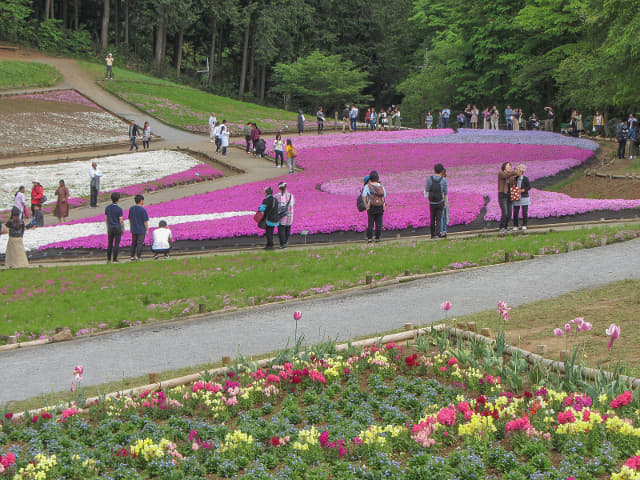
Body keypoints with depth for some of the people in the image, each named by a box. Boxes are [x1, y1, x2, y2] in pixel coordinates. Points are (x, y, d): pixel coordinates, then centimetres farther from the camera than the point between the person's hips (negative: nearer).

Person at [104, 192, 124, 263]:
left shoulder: (107, 208, 0)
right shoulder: (119, 209, -14)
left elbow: (106, 219, 7)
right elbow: (121, 221, -11)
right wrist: (123, 230, 2)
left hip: (110, 228, 4)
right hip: (117, 228, -4)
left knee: (109, 244, 11)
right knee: (116, 244, 1)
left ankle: (108, 259, 11)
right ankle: (115, 259, 1)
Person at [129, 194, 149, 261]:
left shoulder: (131, 209, 1)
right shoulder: (143, 210, -16)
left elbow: (129, 219, 10)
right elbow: (145, 221, -13)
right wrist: (147, 229, -3)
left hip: (133, 230, 5)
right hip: (141, 230, -5)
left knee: (133, 243, 13)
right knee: (140, 243, 0)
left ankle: (132, 256, 16)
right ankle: (138, 256, 0)